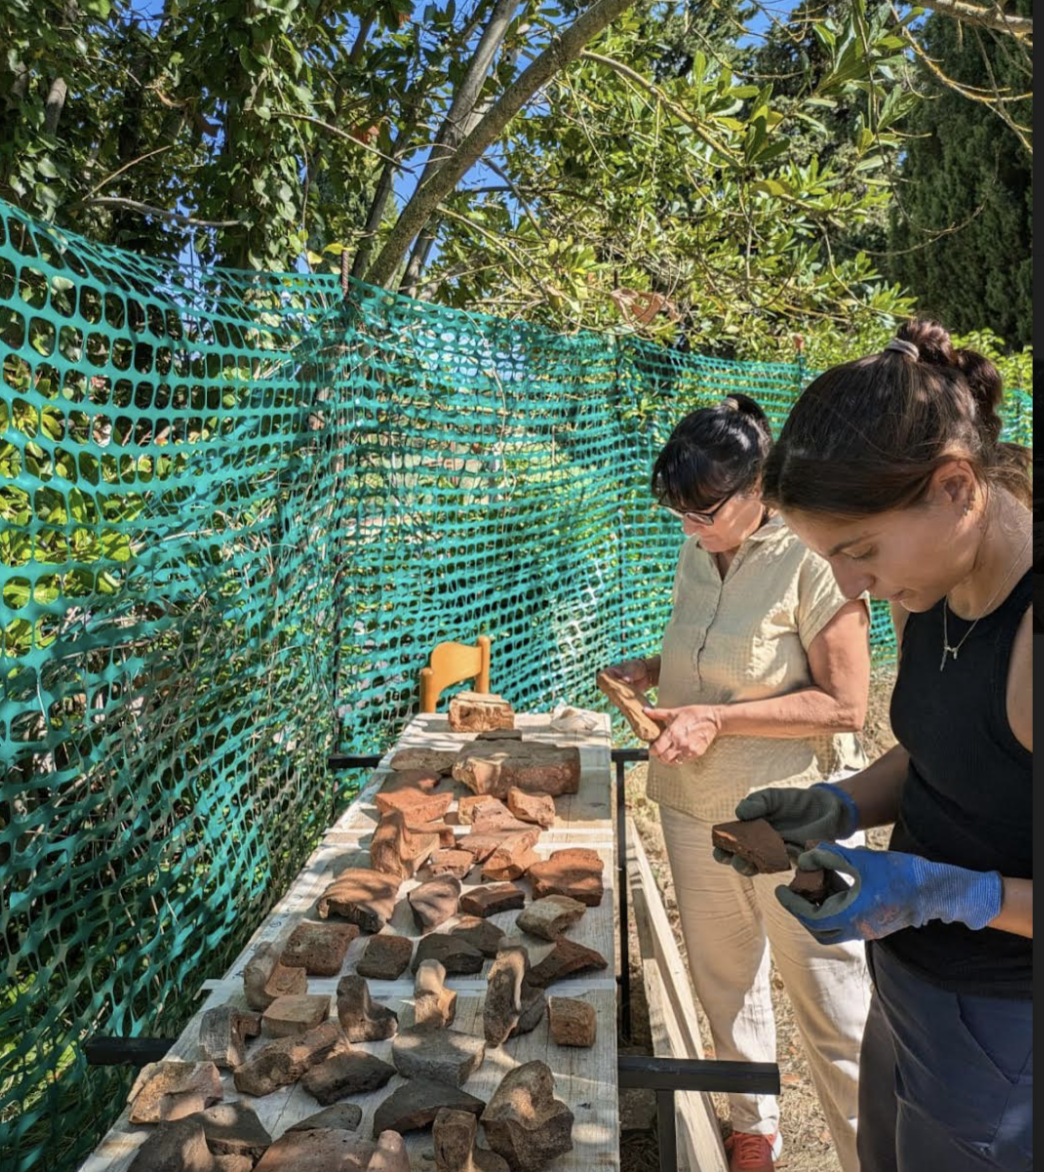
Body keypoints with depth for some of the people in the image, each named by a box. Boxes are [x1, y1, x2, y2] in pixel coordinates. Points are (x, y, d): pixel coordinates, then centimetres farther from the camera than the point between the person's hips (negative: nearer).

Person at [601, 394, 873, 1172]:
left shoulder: (810, 559, -18)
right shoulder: (698, 555, 3)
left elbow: (844, 705, -18)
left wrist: (720, 718, -23)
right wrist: (653, 670, -1)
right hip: (696, 807, 7)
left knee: (832, 1005, 9)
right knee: (725, 985, 22)